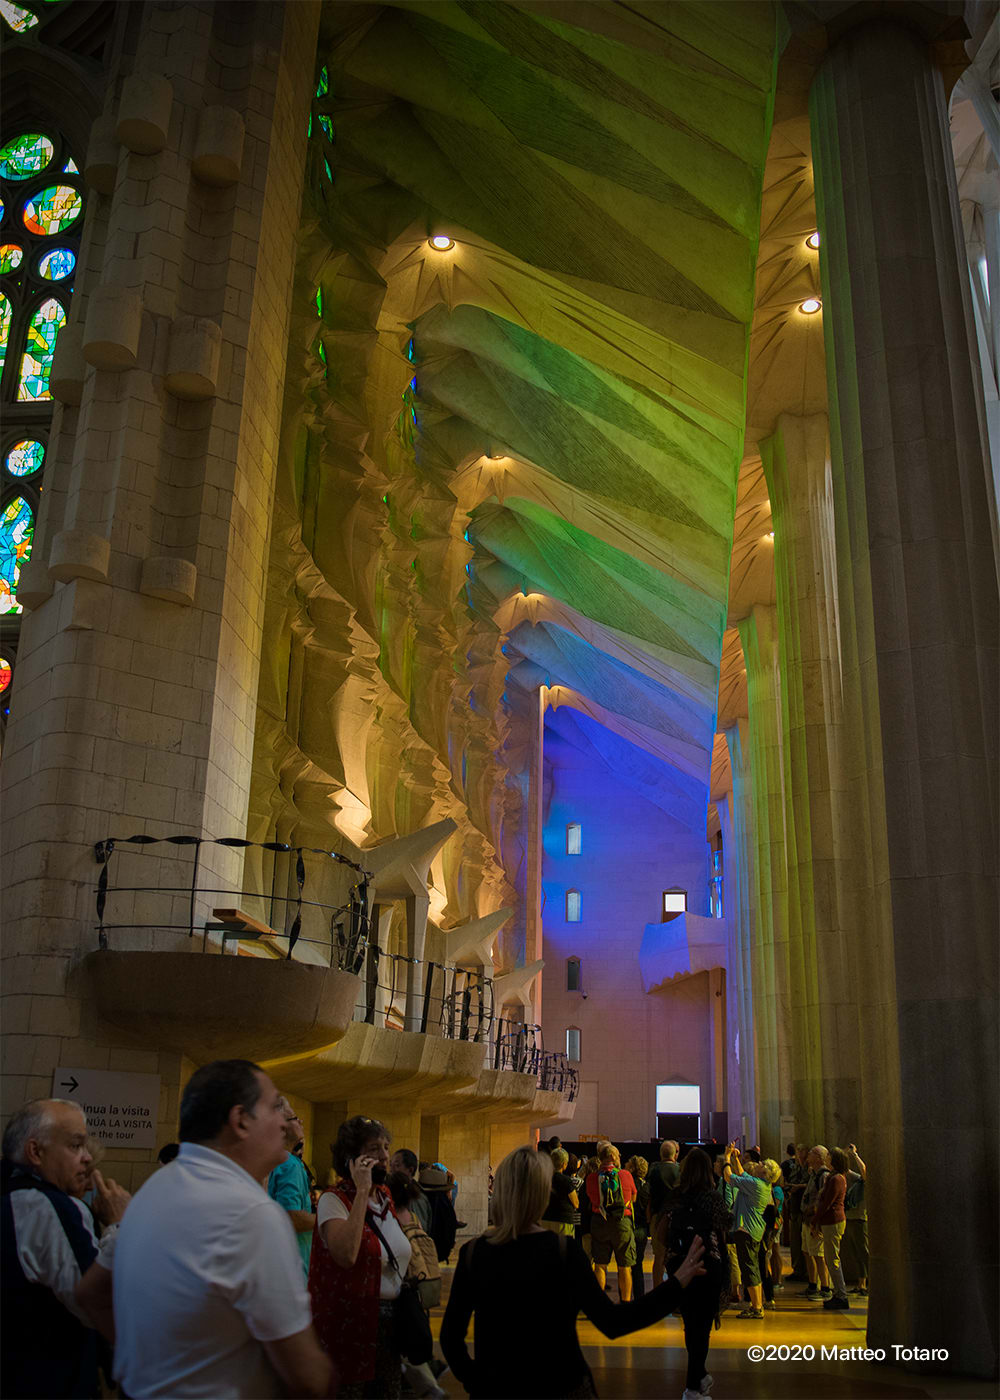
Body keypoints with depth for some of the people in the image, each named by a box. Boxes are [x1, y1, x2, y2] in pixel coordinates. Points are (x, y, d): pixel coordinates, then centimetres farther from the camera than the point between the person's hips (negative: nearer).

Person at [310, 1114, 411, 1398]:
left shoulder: (385, 1196, 7)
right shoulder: (333, 1199, -16)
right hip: (352, 1322, -7)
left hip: (390, 1320, 7)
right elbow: (346, 1255, -34)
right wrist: (362, 1190, -30)